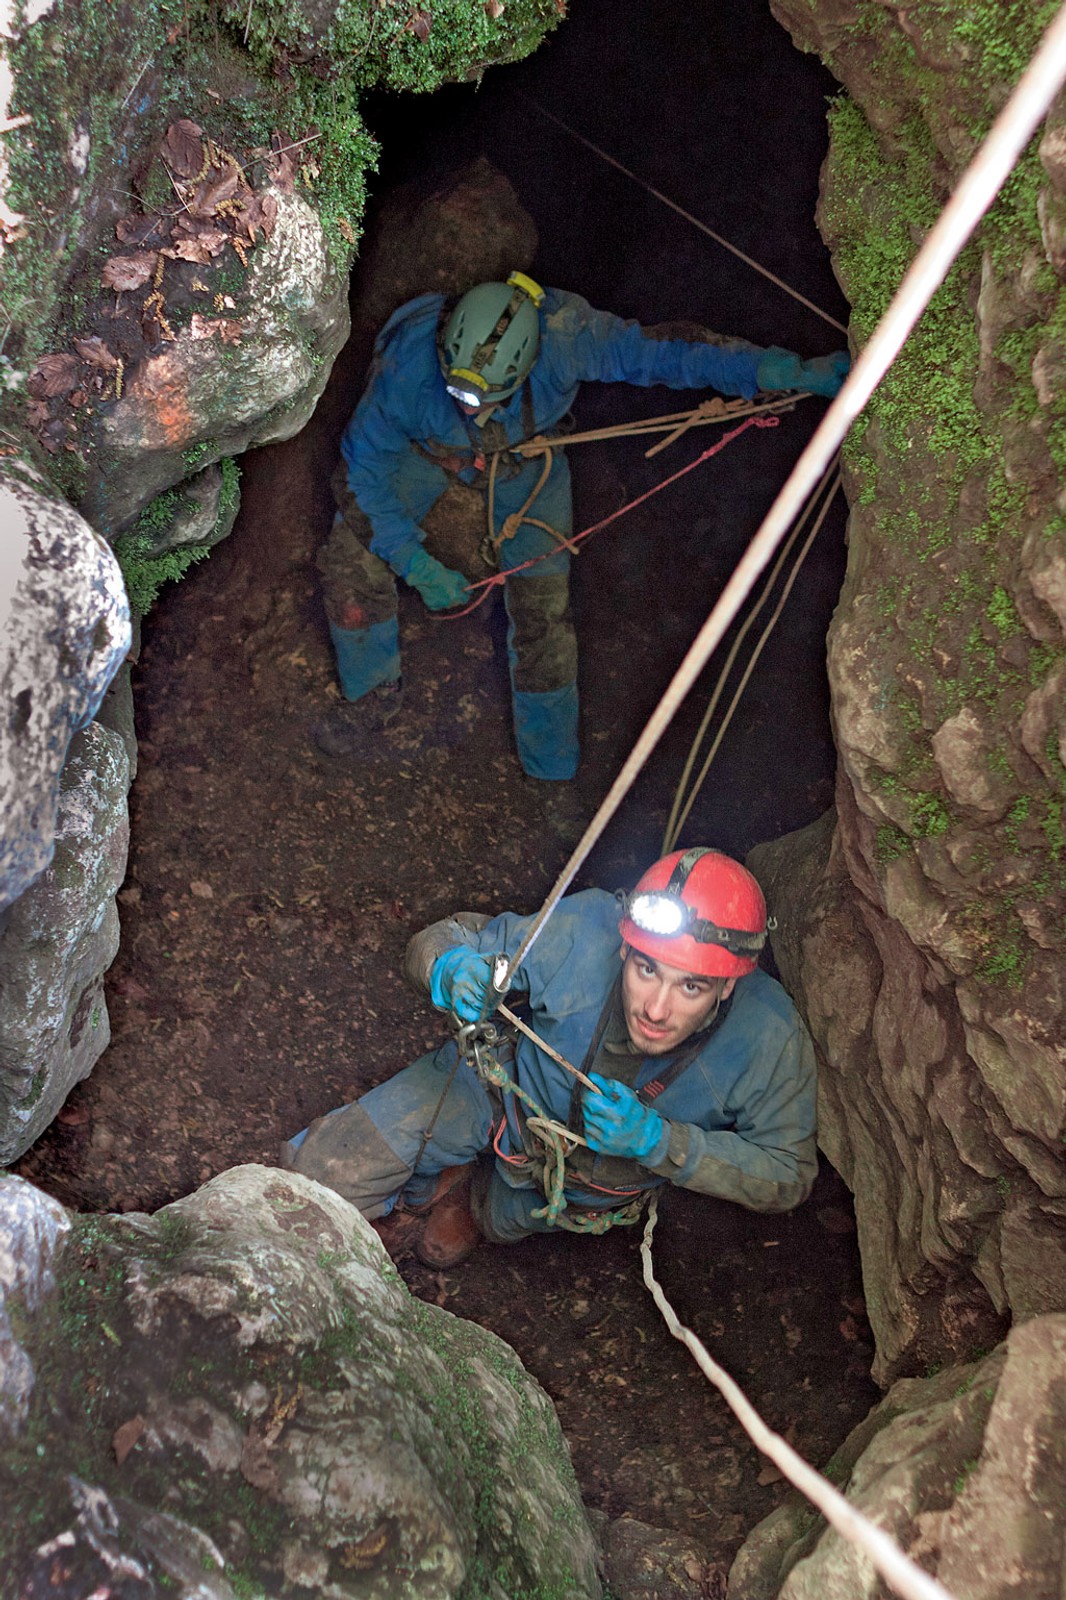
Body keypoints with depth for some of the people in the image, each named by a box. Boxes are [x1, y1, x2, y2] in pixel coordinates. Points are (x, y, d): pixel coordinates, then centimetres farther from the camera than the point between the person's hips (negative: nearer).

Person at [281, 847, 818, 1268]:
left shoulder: (768, 1038, -38)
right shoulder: (583, 934, -38)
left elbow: (790, 1175, -23)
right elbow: (440, 940, -22)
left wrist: (657, 1140, -37)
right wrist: (452, 969, -49)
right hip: (506, 1081, -1)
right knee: (318, 1171, -9)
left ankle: (475, 1195, 54)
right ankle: (425, 1187, 21)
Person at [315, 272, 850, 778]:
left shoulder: (563, 335, -40)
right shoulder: (408, 365, -39)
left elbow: (662, 351, -31)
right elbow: (362, 470, -25)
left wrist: (788, 371, -37)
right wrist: (417, 566, -29)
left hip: (522, 458, 0)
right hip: (422, 448, 1)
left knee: (543, 605, -6)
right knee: (352, 557, -16)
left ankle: (553, 773, 13)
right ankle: (373, 695, 13)